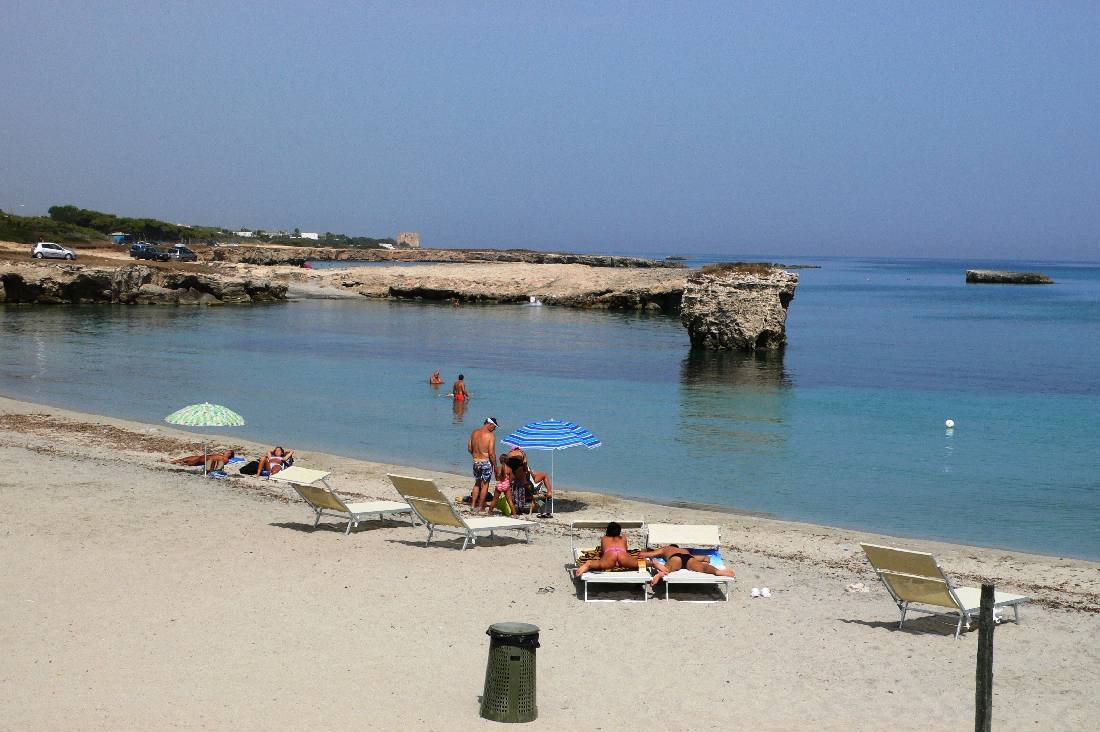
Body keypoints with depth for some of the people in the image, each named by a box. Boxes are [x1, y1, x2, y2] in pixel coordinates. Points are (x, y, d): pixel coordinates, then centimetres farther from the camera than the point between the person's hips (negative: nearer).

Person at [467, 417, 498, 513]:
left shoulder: (474, 433, 4)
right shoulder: (490, 435, -14)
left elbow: (469, 448, 9)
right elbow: (491, 453, -17)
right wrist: (495, 466, -9)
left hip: (476, 461, 6)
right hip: (486, 462, -6)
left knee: (477, 483, 20)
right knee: (485, 485, 7)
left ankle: (473, 505, 17)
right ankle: (480, 508, 9)